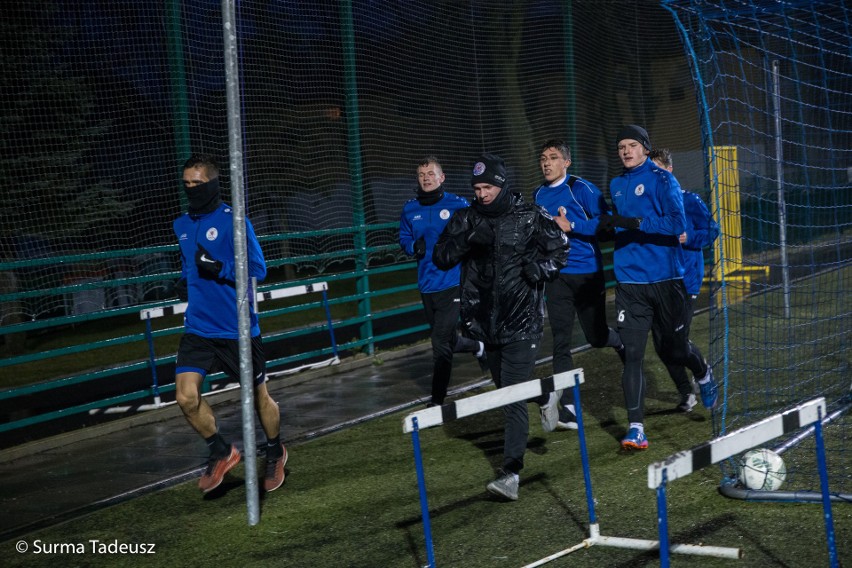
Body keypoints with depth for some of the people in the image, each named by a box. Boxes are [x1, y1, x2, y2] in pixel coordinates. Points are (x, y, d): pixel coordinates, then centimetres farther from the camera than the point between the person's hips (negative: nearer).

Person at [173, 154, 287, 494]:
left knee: (258, 396, 11)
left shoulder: (233, 221, -11)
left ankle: (275, 453, 38)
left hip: (237, 328, -4)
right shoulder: (182, 225, 8)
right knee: (186, 397, -12)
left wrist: (219, 268, -27)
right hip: (198, 328, 4)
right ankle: (221, 452, 12)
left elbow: (258, 269, -14)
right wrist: (184, 281, 8)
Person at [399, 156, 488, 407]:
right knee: (447, 340, 17)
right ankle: (477, 348, 50)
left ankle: (437, 400, 1)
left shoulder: (457, 204, -5)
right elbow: (404, 238, 17)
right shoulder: (410, 209, 6)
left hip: (452, 283, -5)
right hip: (426, 285, 5)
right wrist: (413, 246, -3)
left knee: (441, 341, -10)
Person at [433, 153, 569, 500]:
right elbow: (441, 259, -2)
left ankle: (510, 474, -13)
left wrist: (540, 269, -13)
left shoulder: (529, 216, -4)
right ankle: (545, 397, 53)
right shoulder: (466, 219, 4)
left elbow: (559, 248, 7)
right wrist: (466, 240, -19)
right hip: (485, 319, 5)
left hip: (522, 319, -5)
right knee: (506, 386, 20)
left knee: (513, 396, -12)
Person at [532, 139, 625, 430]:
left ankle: (620, 343, 44)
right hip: (556, 275, 4)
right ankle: (568, 409, -2)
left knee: (597, 336, 6)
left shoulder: (582, 188, -8)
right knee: (560, 342, -3)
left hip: (588, 272, -4)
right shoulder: (538, 195, 11)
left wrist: (572, 226, -20)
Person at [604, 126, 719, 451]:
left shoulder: (662, 180, -6)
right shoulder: (616, 186, 13)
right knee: (632, 354, -7)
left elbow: (678, 223, -18)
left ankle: (703, 373, 45)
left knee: (672, 350, 10)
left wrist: (634, 222, -26)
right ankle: (636, 429, -6)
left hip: (665, 278, -4)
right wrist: (610, 224, 4)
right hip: (629, 281, 4)